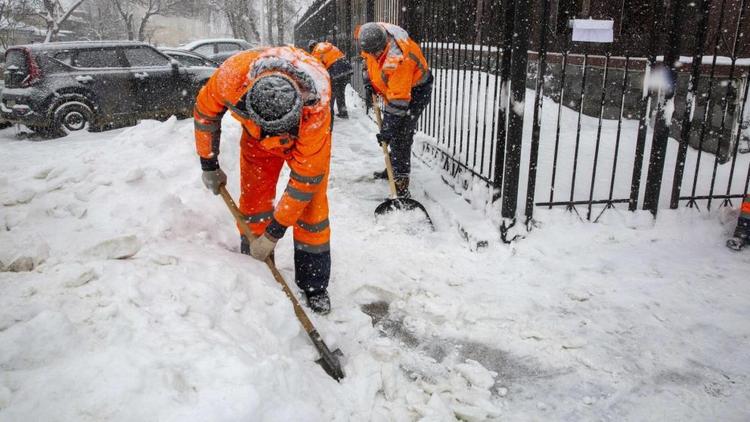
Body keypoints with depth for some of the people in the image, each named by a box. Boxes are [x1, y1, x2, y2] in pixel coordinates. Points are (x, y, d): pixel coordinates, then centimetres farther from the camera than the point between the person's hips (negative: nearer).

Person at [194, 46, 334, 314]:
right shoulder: (233, 74, -38)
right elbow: (205, 111, -14)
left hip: (307, 132, -2)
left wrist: (274, 232, -28)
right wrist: (209, 164, -5)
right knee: (253, 196, -3)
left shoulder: (316, 108, -44)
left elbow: (305, 178, -34)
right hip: (255, 128, 3)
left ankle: (314, 284, 6)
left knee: (311, 200, -9)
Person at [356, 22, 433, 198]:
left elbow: (399, 100, -37)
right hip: (392, 89, 9)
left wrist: (388, 128, -33)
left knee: (400, 135, -16)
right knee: (389, 129, 15)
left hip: (415, 90, -9)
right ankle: (394, 167, 32)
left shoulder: (398, 60, -39)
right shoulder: (372, 34, -16)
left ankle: (401, 182, -13)